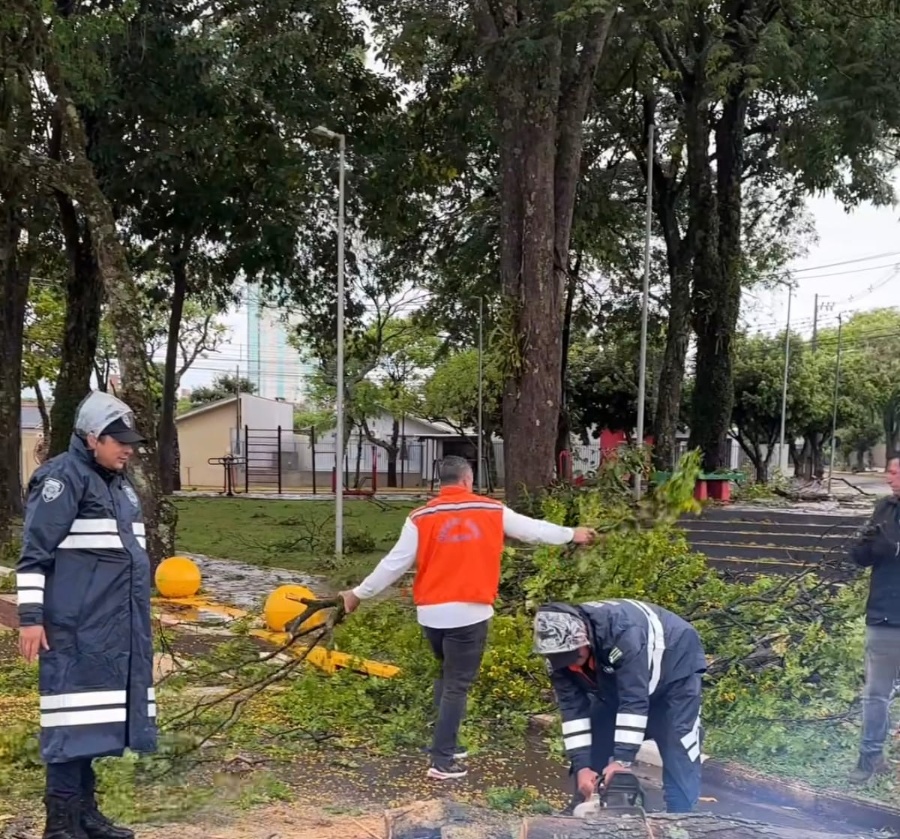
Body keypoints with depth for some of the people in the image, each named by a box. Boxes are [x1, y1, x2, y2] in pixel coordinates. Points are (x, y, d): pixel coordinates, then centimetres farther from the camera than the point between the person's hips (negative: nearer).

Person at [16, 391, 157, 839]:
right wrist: (30, 617, -17)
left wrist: (134, 618, 26)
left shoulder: (118, 482, 18)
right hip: (77, 625, -9)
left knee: (95, 718, 11)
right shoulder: (62, 478, -9)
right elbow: (34, 553, -12)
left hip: (113, 624, 9)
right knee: (74, 717, -8)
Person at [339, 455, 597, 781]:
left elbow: (395, 563, -1)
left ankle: (446, 746, 26)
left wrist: (359, 593, 10)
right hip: (469, 612, -2)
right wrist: (571, 534, 32)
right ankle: (442, 761, 3)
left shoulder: (421, 518, 0)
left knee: (447, 676, 23)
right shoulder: (492, 511, 2)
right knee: (457, 685, 4)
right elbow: (532, 529, 15)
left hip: (432, 613, 2)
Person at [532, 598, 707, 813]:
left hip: (676, 667, -6)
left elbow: (634, 699, -42)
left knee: (679, 755, -12)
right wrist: (581, 767, -27)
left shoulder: (622, 631, -43)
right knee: (593, 753, 3)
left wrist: (623, 759, -43)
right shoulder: (559, 650, -23)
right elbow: (572, 709, -20)